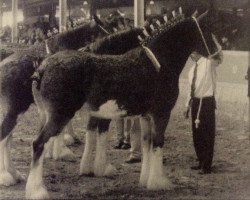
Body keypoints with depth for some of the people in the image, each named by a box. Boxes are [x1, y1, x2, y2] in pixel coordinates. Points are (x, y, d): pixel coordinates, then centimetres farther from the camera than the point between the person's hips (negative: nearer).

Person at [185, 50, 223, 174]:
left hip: (207, 102, -7)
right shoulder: (193, 68, 13)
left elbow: (219, 57, -30)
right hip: (195, 102, 7)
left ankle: (207, 166, 7)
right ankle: (201, 162, 27)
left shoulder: (209, 62, -7)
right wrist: (188, 105, 16)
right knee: (196, 135, 13)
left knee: (207, 136, -1)